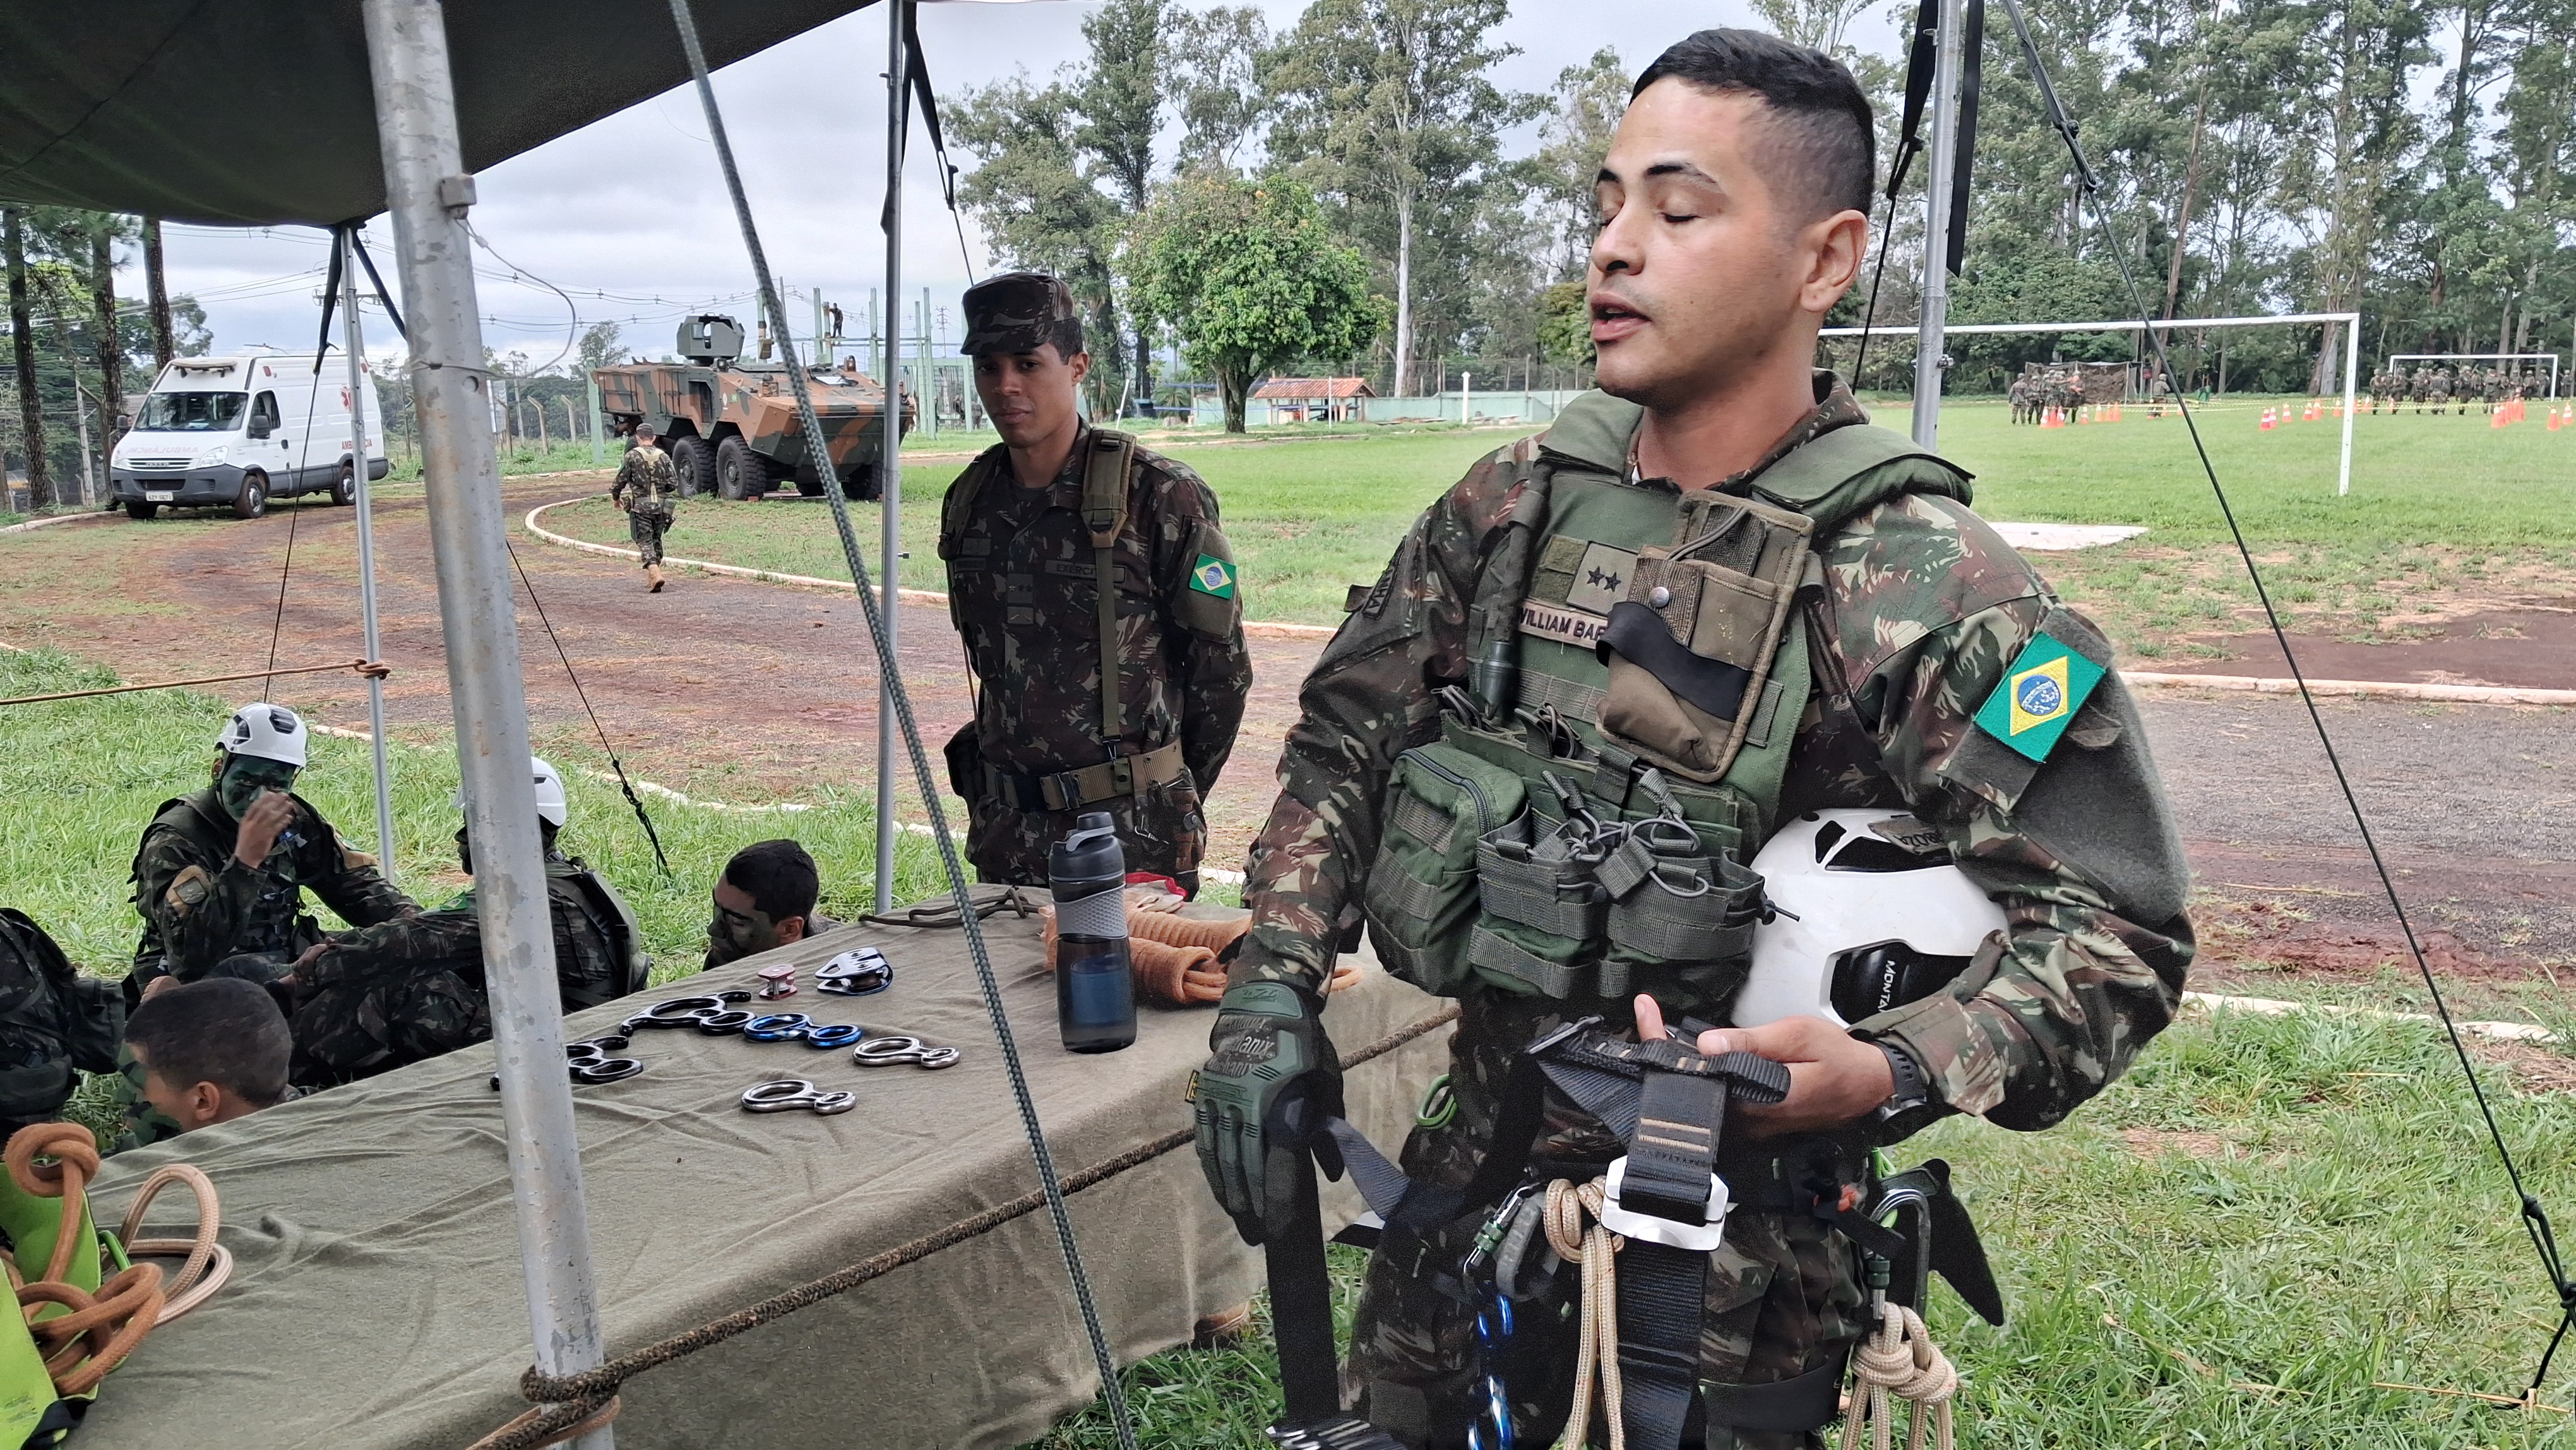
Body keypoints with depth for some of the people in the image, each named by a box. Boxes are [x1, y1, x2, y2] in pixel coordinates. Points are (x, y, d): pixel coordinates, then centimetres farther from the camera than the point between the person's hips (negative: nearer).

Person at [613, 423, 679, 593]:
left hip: (640, 507, -3)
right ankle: (653, 578, 22)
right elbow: (674, 484, 2)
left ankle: (655, 574, -23)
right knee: (656, 541, 16)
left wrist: (615, 498, 15)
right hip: (661, 507, 4)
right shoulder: (664, 456, 4)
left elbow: (620, 481, -3)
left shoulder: (632, 456, -5)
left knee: (645, 542, -3)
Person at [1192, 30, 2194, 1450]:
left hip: (1736, 1260, -5)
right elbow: (1345, 744, 7)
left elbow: (2110, 932, -15)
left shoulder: (1934, 595, -17)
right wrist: (1271, 984, -5)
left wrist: (1886, 1076, -31)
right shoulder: (1506, 509, -1)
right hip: (1469, 1188, 5)